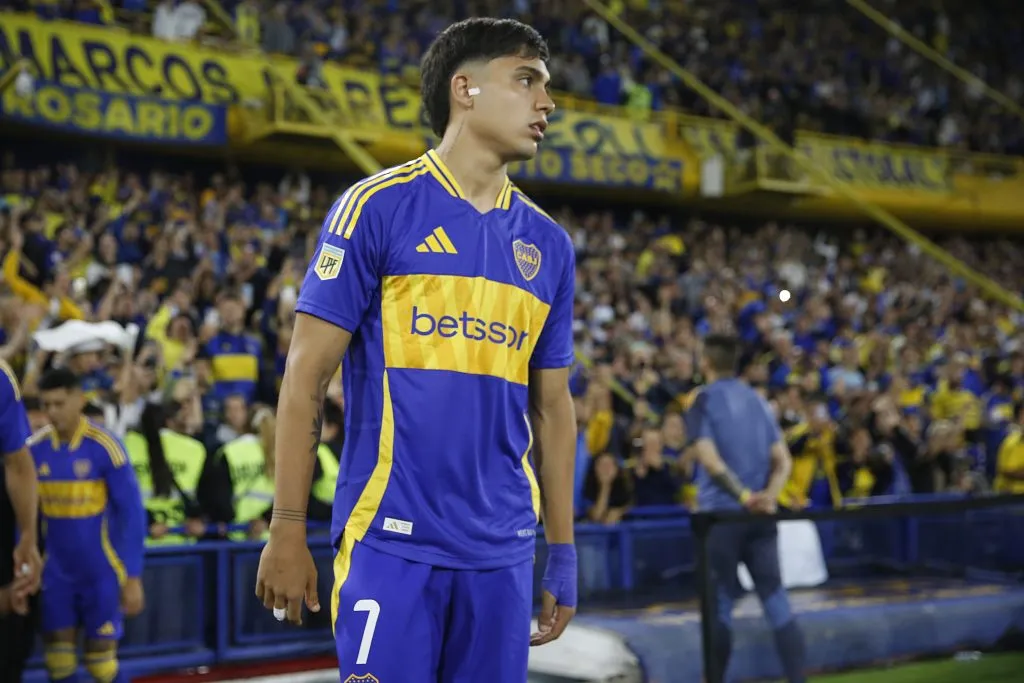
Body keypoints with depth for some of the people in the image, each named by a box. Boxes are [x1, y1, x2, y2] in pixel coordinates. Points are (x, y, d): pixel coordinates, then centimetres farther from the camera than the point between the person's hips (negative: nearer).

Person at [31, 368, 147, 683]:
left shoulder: (105, 446, -15)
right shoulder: (34, 448, -4)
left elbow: (132, 512, -12)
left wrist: (133, 577, -13)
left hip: (101, 570, -4)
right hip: (56, 571, 4)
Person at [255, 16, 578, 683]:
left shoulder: (547, 243, 11)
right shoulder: (378, 206, -4)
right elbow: (307, 376, -5)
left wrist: (564, 555, 13)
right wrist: (287, 531, -8)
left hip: (503, 551, 5)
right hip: (392, 541, -5)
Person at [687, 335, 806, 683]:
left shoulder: (704, 401, -3)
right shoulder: (758, 400, 14)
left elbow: (709, 459, -16)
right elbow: (783, 460, 6)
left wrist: (744, 496, -17)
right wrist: (769, 495, -7)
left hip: (720, 514, -4)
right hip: (760, 515, 4)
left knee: (720, 605, 3)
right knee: (775, 597, 4)